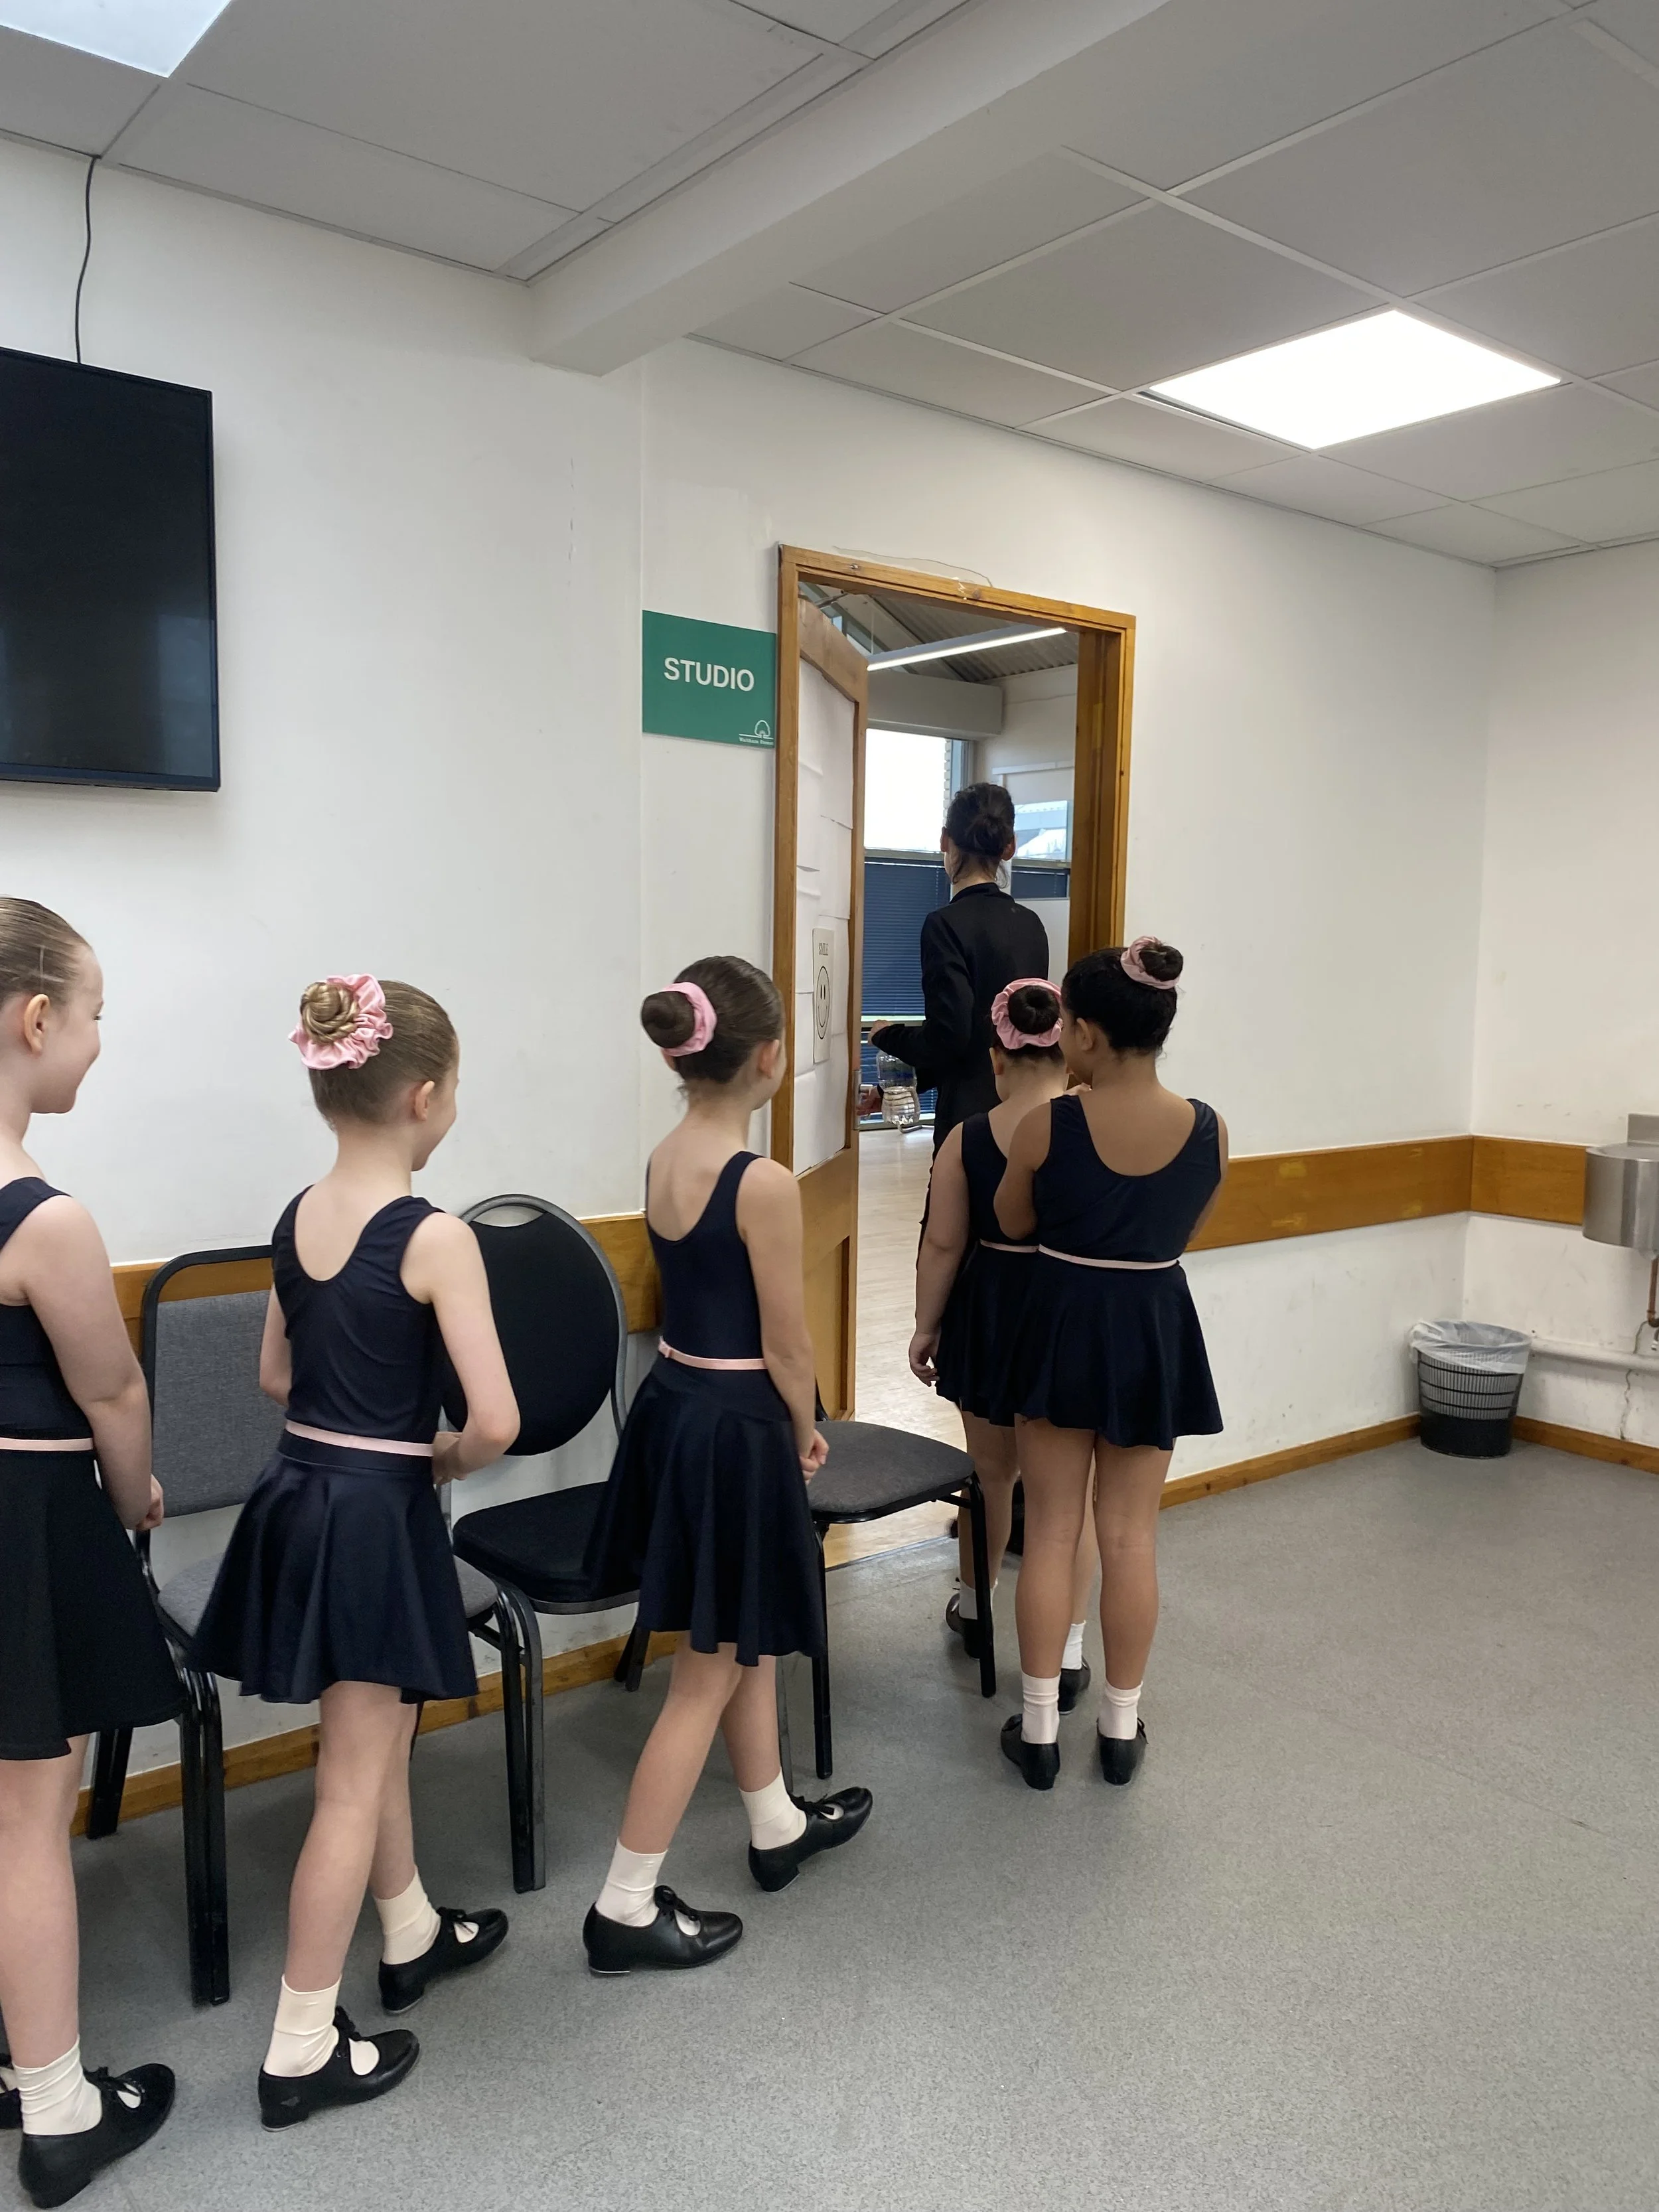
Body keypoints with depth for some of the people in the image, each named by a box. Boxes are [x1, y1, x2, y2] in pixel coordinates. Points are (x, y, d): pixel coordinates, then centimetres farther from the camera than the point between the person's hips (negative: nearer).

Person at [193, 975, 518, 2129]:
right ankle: (303, 2048, 21)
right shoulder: (435, 1237, -21)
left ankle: (413, 1936, 45)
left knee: (378, 1738, 25)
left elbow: (279, 1376, 13)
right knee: (353, 1783, 7)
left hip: (297, 1496, 8)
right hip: (378, 1516, -8)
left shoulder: (296, 1219, 1)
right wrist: (446, 1458, -4)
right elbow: (497, 1420, -24)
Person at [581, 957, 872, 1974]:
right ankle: (627, 1908, 19)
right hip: (735, 1431, -8)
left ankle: (778, 1826, 45)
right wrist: (805, 1433, 4)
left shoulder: (664, 1159, 2)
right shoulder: (764, 1184, -22)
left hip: (669, 1404, 8)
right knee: (709, 1677, 7)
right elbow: (786, 1345, -15)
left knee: (750, 1645, 25)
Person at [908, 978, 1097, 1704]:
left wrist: (925, 1326, 7)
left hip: (991, 1317, 1)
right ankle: (1067, 1653, 17)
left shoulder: (968, 1139, -11)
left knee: (991, 1470, 21)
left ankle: (975, 1605, 42)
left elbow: (943, 1245, -6)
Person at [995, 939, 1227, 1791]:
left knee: (1050, 1533, 11)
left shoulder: (1046, 1125, -17)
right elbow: (1182, 1235, 6)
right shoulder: (1208, 1130, -9)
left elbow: (1013, 1223, 0)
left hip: (1065, 1325, -2)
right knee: (1131, 1538, 13)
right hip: (1154, 1330, 2)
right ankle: (1122, 1726, 25)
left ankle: (1039, 1727, 19)